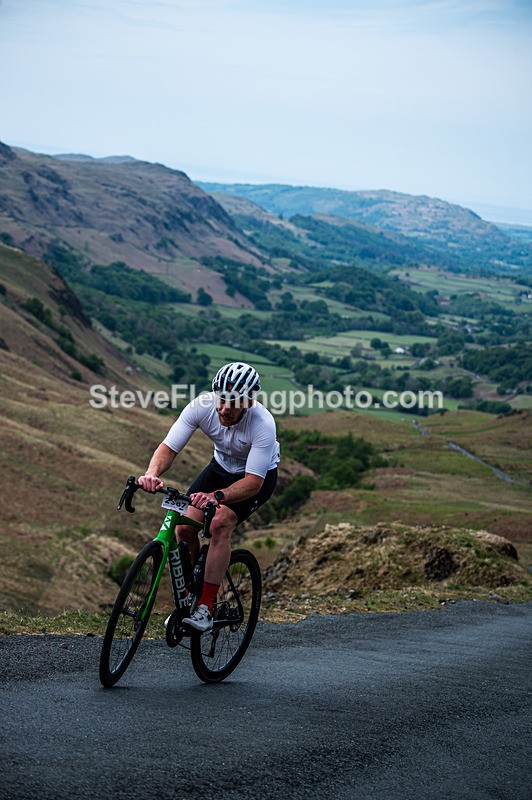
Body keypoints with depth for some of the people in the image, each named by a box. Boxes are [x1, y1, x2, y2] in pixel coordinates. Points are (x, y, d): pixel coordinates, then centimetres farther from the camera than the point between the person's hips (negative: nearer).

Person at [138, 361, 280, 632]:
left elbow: (253, 482, -39)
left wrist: (217, 497, -56)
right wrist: (152, 474, -50)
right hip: (221, 467, 4)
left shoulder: (263, 424, -37)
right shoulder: (202, 406, -27)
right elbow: (168, 447, -28)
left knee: (220, 524, -28)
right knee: (184, 527, -13)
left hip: (258, 476, -4)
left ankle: (206, 609, -23)